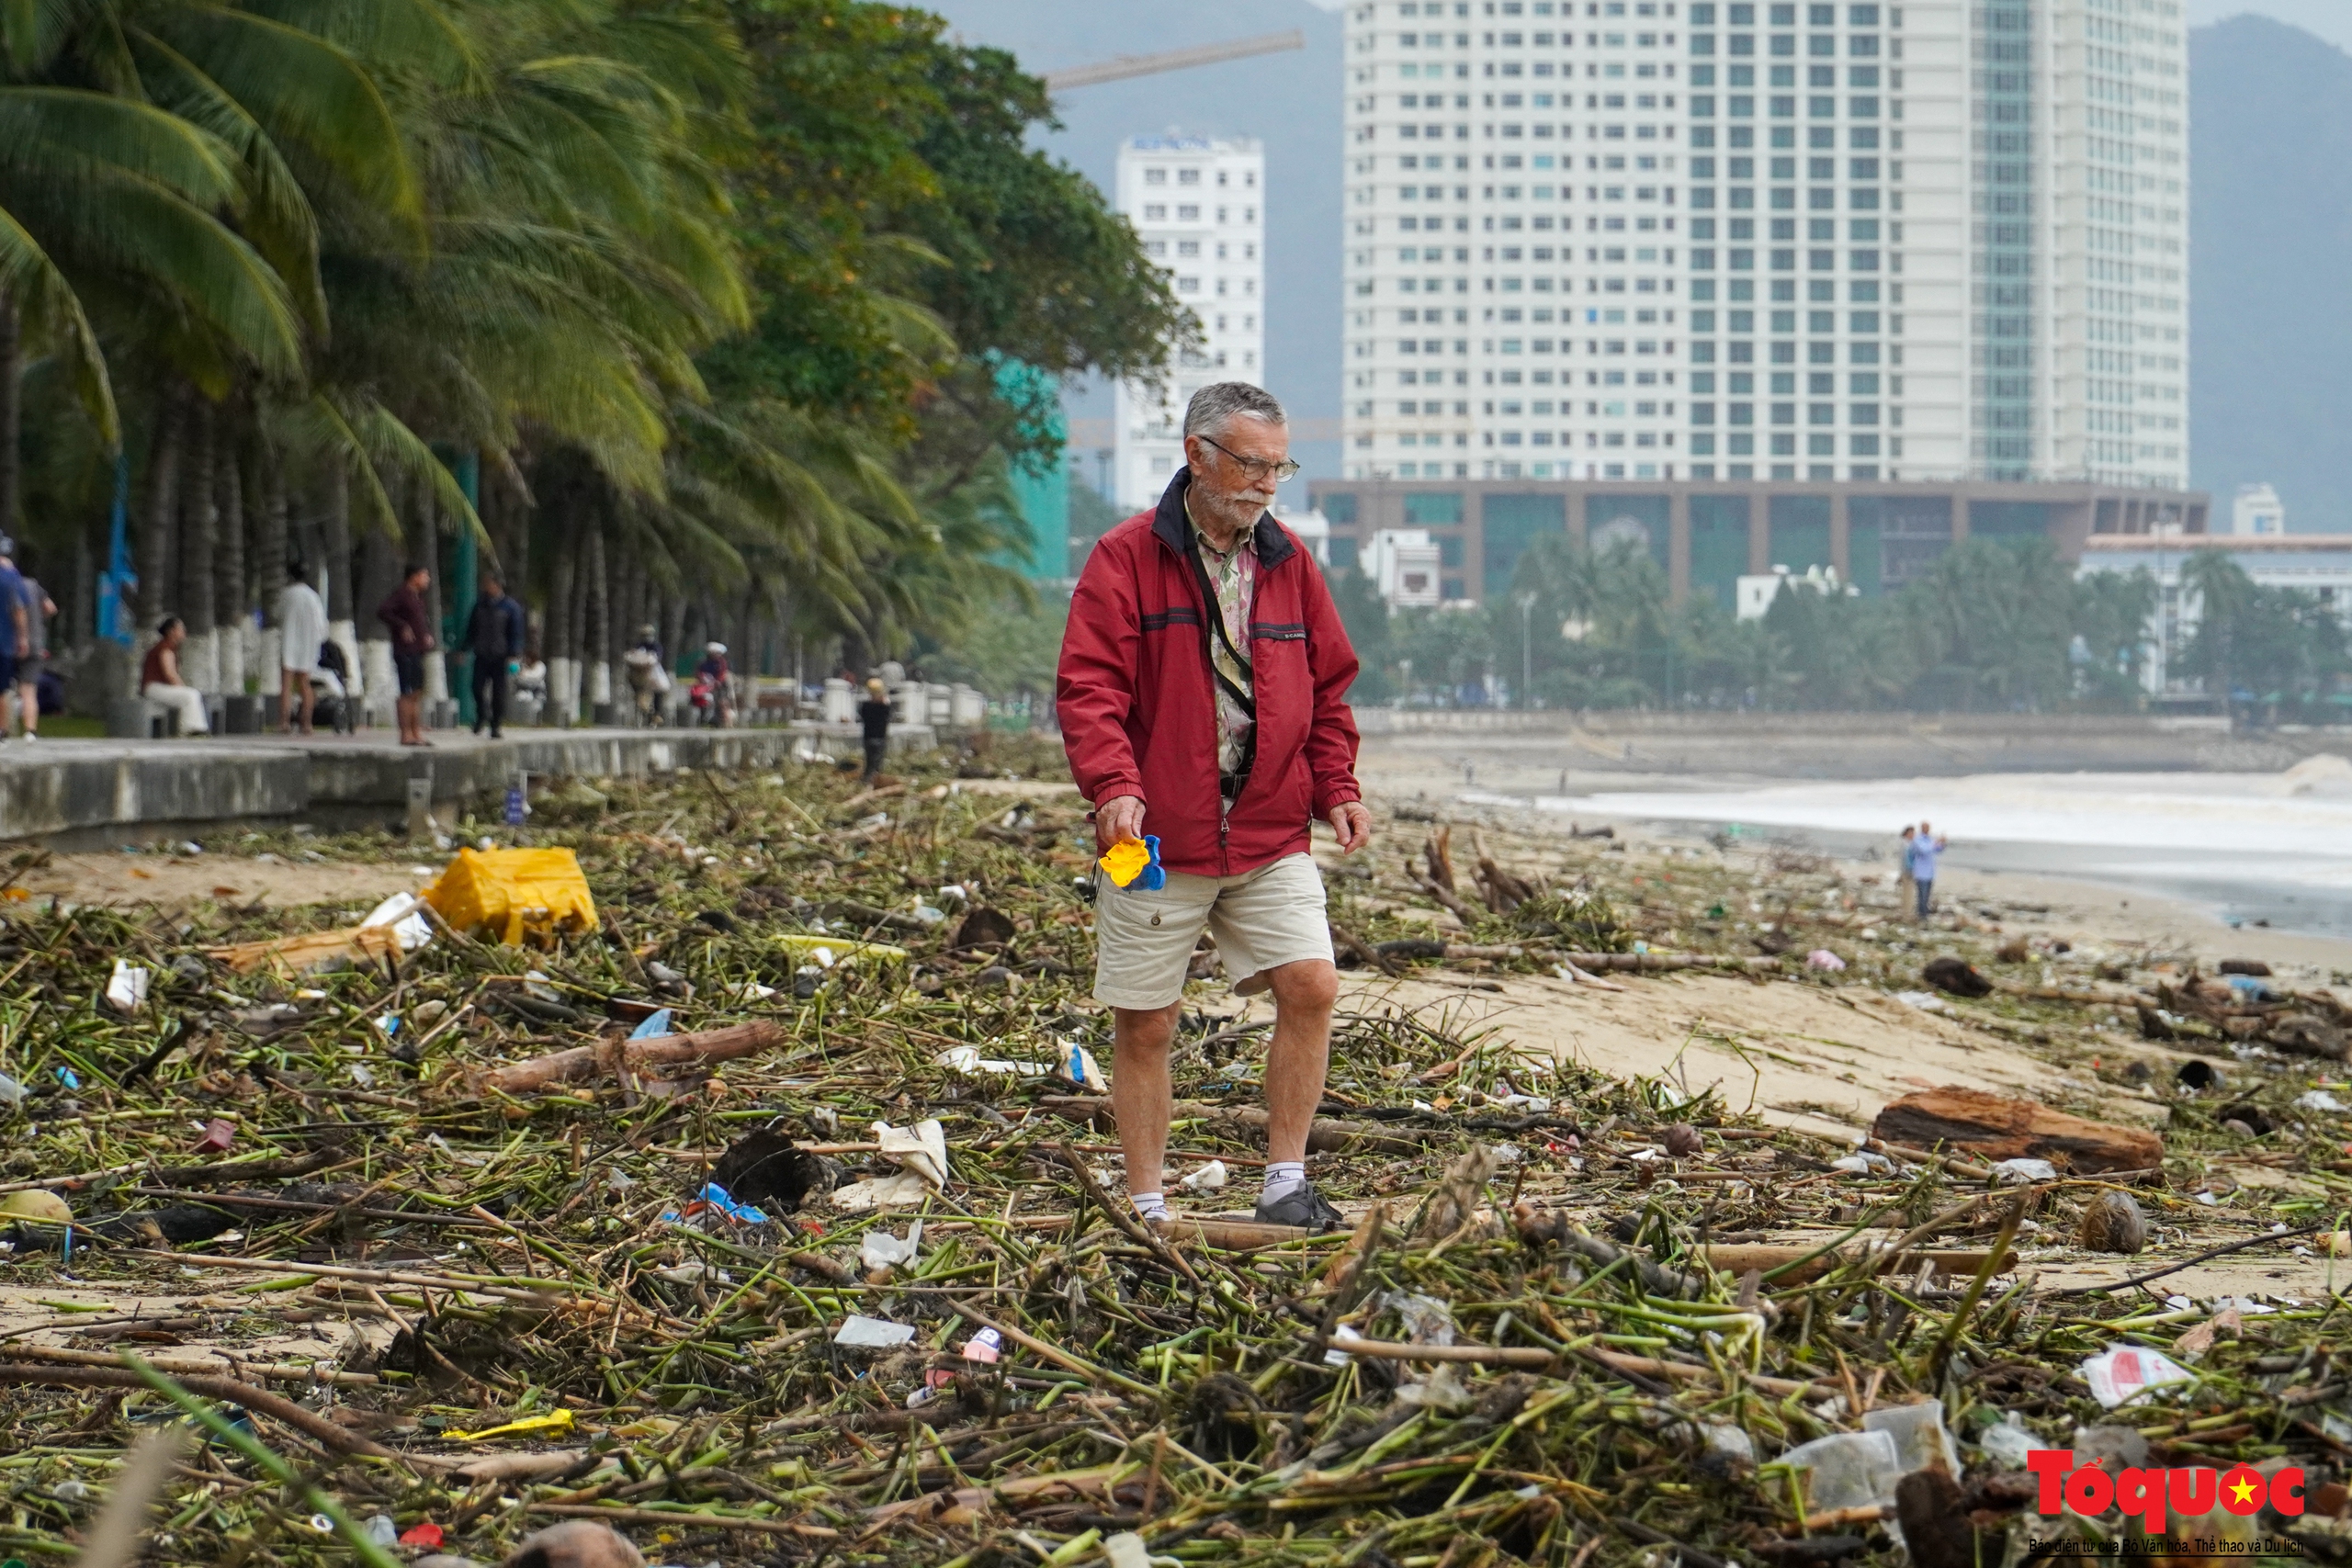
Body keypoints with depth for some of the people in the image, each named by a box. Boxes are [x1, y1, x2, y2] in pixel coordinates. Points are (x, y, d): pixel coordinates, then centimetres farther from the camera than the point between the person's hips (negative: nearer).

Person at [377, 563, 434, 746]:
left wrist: (428, 633, 15)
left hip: (418, 650, 10)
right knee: (408, 694, -9)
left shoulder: (418, 597, 19)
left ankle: (418, 734, 15)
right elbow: (382, 612, -22)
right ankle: (406, 735, -8)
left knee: (418, 694, 11)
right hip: (405, 650, -10)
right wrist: (402, 627, -21)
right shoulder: (400, 594, -9)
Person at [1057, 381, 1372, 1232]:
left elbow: (1327, 688, 18)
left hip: (1271, 839, 4)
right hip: (1156, 841, -4)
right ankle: (1147, 1211, 13)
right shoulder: (1126, 559, -4)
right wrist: (1116, 787, -26)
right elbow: (1088, 688, -11)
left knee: (1311, 985, -11)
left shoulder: (1288, 563, 11)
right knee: (1144, 1024, 2)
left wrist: (1336, 789, 4)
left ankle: (1284, 1184, 0)